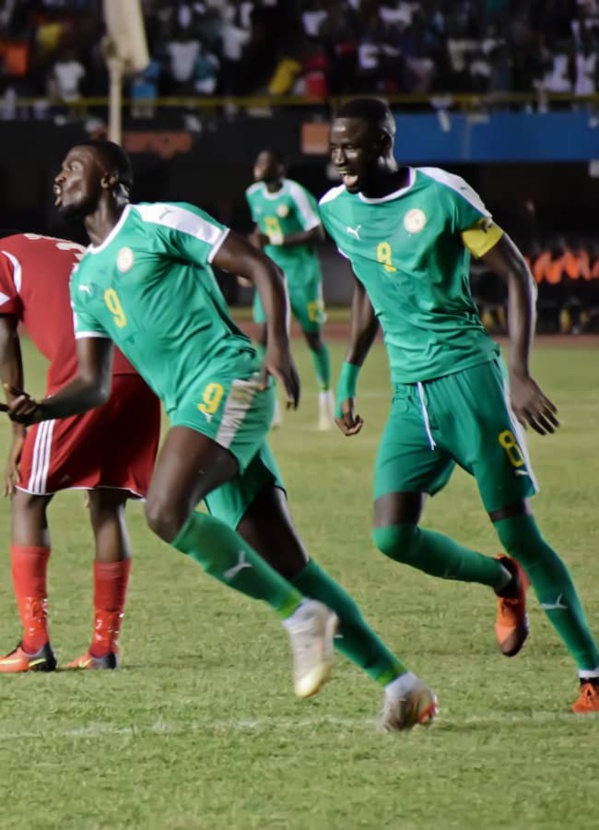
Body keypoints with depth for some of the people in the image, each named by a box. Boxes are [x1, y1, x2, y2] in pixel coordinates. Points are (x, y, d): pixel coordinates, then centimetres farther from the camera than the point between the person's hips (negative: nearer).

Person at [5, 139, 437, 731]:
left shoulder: (159, 222, 1)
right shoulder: (83, 279, 22)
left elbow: (263, 270, -2)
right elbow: (93, 385, 19)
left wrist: (278, 348, -16)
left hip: (226, 382, -8)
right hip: (191, 409, 8)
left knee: (165, 510, -28)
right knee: (286, 566, 2)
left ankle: (300, 616, -18)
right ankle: (400, 684, 5)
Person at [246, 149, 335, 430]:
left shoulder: (295, 194, -18)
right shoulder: (254, 194, 4)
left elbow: (316, 234, -21)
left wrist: (275, 241, -26)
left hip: (302, 272, -5)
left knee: (313, 337, 6)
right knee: (264, 336, -8)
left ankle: (326, 396, 27)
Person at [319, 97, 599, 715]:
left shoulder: (441, 196, -11)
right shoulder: (336, 210, 7)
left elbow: (516, 275, -6)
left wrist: (519, 374, -14)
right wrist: (348, 376, 20)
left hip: (466, 374, -5)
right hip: (409, 392, 5)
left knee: (515, 527, -8)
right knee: (391, 535, -10)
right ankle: (502, 581, 19)